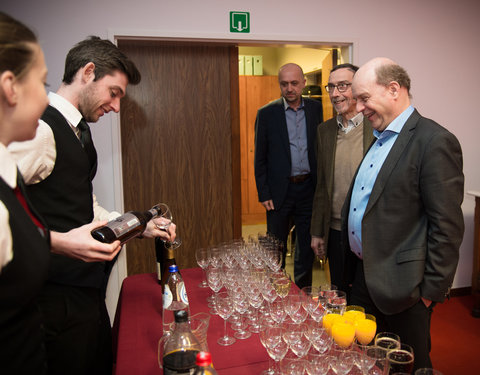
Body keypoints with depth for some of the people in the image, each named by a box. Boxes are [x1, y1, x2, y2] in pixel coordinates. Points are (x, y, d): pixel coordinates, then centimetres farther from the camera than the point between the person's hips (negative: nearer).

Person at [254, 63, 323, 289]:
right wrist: (263, 194, -6)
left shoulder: (315, 108, 4)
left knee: (307, 248, 13)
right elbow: (260, 158, -1)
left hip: (308, 188, 2)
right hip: (279, 190, -2)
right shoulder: (266, 113, -3)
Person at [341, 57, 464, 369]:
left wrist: (432, 290, -14)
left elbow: (447, 226, -18)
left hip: (399, 283, -8)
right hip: (364, 274, 8)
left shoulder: (435, 141, -16)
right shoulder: (378, 138, 11)